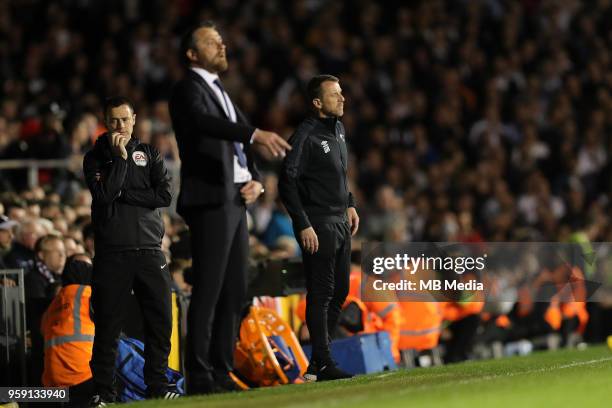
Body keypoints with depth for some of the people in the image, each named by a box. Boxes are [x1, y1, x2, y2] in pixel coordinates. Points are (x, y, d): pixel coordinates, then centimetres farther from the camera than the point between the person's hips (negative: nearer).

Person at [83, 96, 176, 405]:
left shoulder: (149, 155, 13)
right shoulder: (95, 158, 6)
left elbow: (164, 195, -1)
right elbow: (104, 194, -12)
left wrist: (123, 194, -5)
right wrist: (120, 157, -10)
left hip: (149, 250, 3)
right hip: (111, 253, -3)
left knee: (160, 321, 0)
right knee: (108, 325, -3)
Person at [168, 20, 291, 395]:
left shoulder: (221, 92, 22)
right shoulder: (189, 90, -5)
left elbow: (243, 144, 22)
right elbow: (204, 121, -26)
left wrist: (256, 180, 1)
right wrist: (256, 134, -39)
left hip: (236, 200, 9)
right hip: (211, 199, -9)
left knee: (235, 291, 8)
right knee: (208, 291, -10)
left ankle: (221, 371, 12)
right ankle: (199, 376, -10)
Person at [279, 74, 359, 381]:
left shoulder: (338, 129, 12)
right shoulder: (306, 135, -16)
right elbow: (287, 182, -19)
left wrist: (349, 204, 18)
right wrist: (303, 225, -22)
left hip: (340, 222, 9)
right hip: (318, 226, -9)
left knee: (339, 291, 11)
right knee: (321, 293, -8)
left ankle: (317, 363, 17)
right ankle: (322, 364, -5)